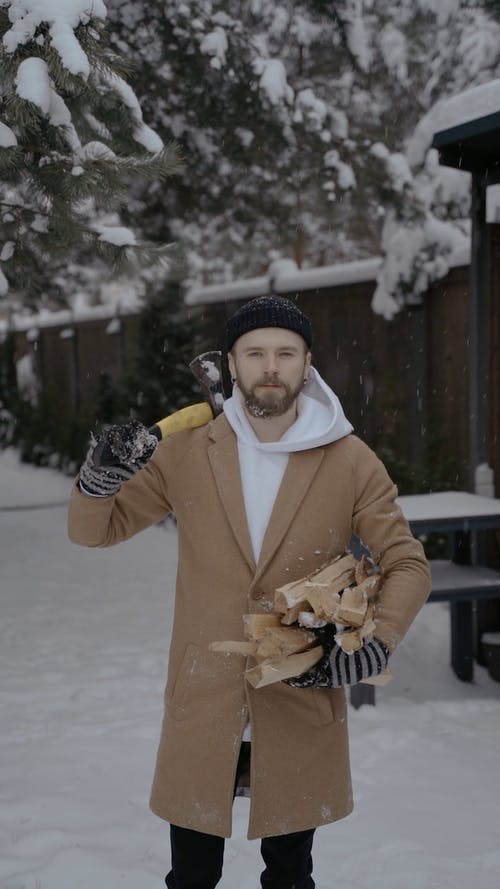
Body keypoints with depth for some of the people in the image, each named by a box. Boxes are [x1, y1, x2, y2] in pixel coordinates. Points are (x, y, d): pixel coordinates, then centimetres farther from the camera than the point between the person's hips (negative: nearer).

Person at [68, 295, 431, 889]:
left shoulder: (352, 462, -5)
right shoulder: (186, 451, -2)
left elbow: (407, 565, 0)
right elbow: (94, 530, 5)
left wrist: (374, 645, -18)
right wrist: (100, 477, -18)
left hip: (303, 702, 0)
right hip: (203, 702, 0)